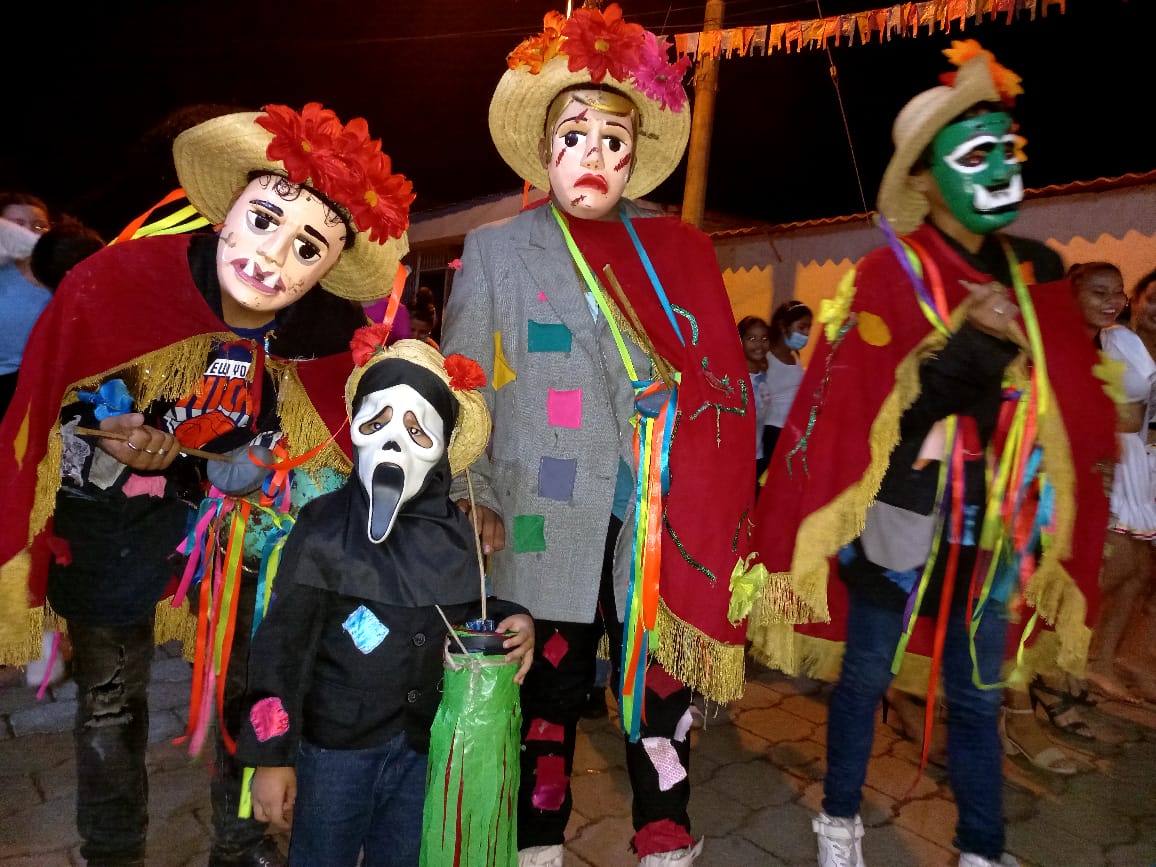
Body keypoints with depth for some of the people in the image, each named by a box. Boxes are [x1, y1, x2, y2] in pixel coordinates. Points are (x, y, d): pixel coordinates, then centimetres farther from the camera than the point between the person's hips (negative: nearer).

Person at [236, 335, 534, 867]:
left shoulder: (454, 532, -3)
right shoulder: (324, 528, -14)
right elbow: (282, 647, -12)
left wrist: (508, 622, -8)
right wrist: (272, 756, -10)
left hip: (425, 745, 4)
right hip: (336, 746, -3)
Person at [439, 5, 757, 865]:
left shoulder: (677, 250, 9)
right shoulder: (495, 249, 5)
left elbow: (720, 380, 7)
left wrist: (718, 511, 0)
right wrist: (476, 503, -5)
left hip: (663, 528, 2)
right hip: (547, 527, -1)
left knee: (662, 696, 10)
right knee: (549, 698, 11)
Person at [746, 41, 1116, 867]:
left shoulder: (1029, 276, 7)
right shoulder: (887, 277, -10)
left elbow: (1073, 402, 9)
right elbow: (863, 411, -16)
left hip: (992, 525, 5)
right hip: (902, 519, -4)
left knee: (978, 697, 15)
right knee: (865, 677, 12)